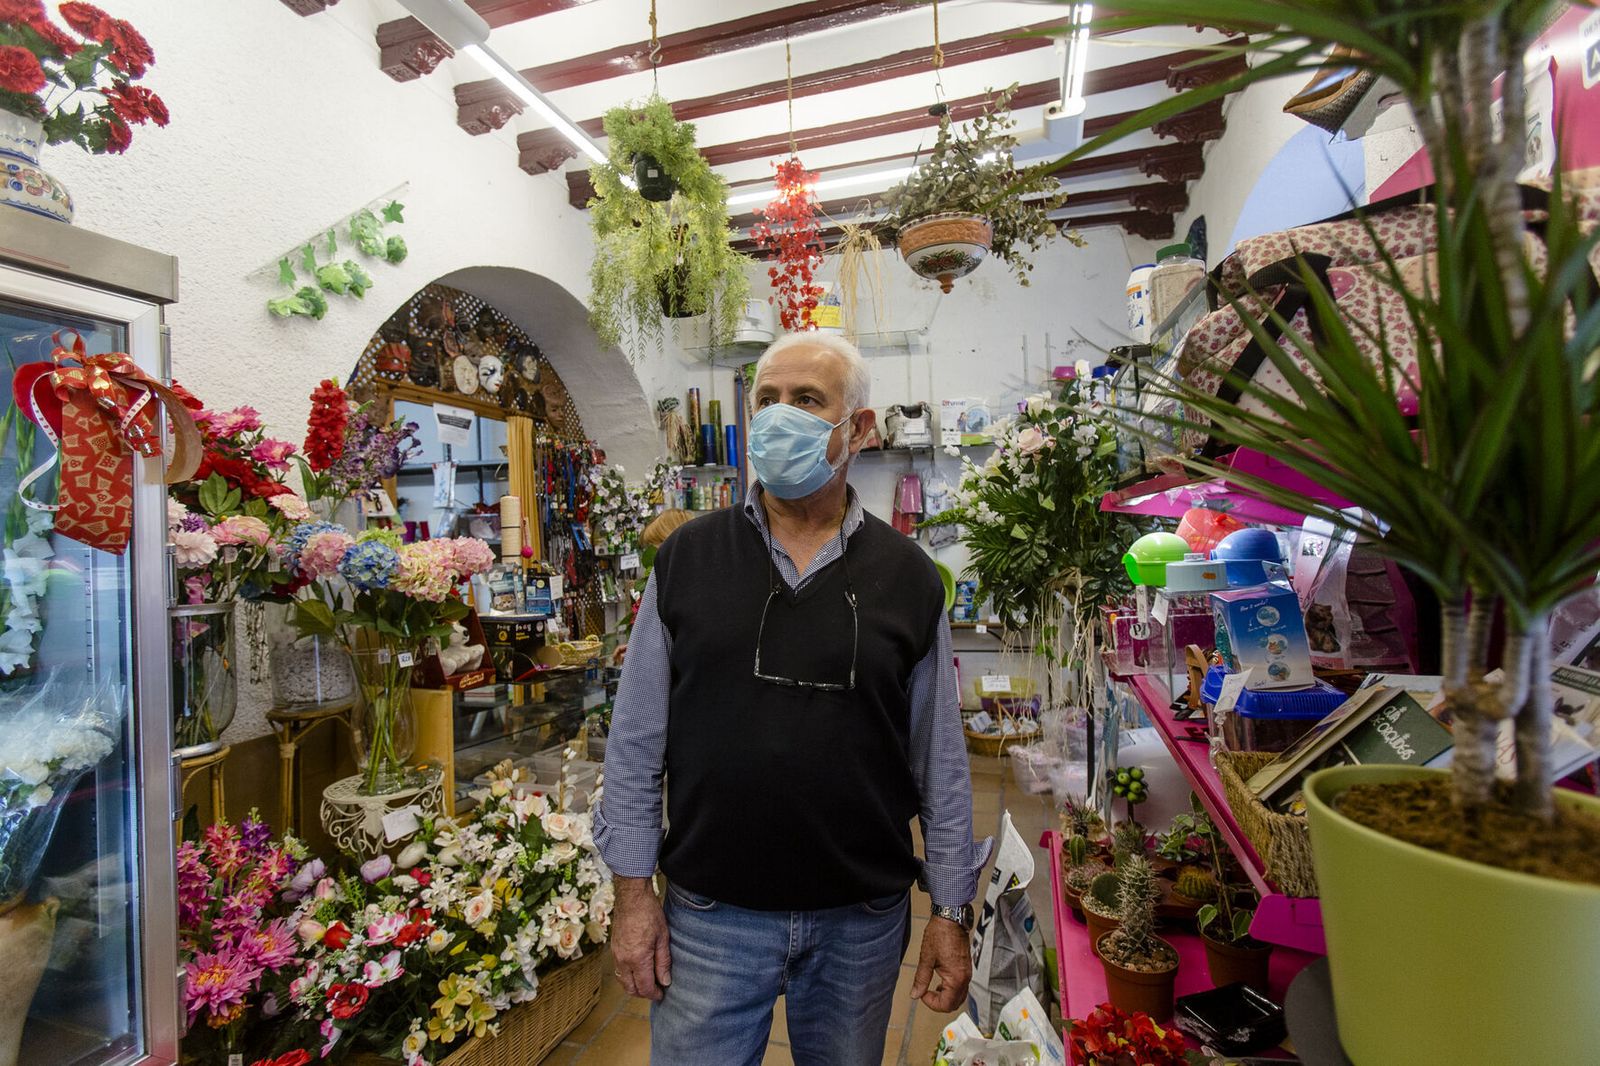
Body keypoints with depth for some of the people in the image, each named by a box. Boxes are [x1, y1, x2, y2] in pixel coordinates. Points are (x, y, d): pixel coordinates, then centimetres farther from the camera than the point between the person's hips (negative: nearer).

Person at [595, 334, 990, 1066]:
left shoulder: (907, 577, -4)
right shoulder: (686, 559, -4)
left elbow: (939, 762, 0)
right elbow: (636, 742, -1)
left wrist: (952, 912, 2)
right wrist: (633, 891, -2)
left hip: (863, 919, 1)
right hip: (709, 914, 0)